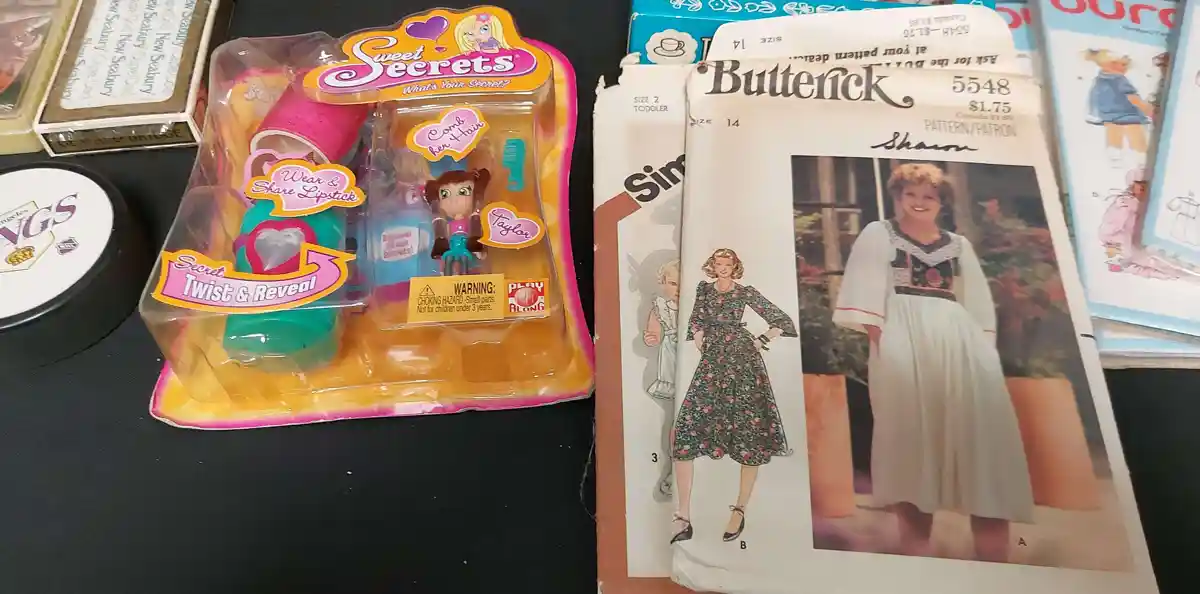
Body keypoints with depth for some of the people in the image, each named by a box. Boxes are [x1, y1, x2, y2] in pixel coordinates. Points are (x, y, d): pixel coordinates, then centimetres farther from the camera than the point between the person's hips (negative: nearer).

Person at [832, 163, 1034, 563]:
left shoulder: (959, 244, 23)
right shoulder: (878, 234, 11)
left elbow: (978, 303, 19)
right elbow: (866, 292, -1)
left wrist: (984, 345, 4)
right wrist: (879, 340, -13)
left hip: (959, 342, 4)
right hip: (903, 339, -4)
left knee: (977, 427, -6)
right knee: (912, 429, -8)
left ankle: (993, 549, -2)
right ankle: (915, 537, -3)